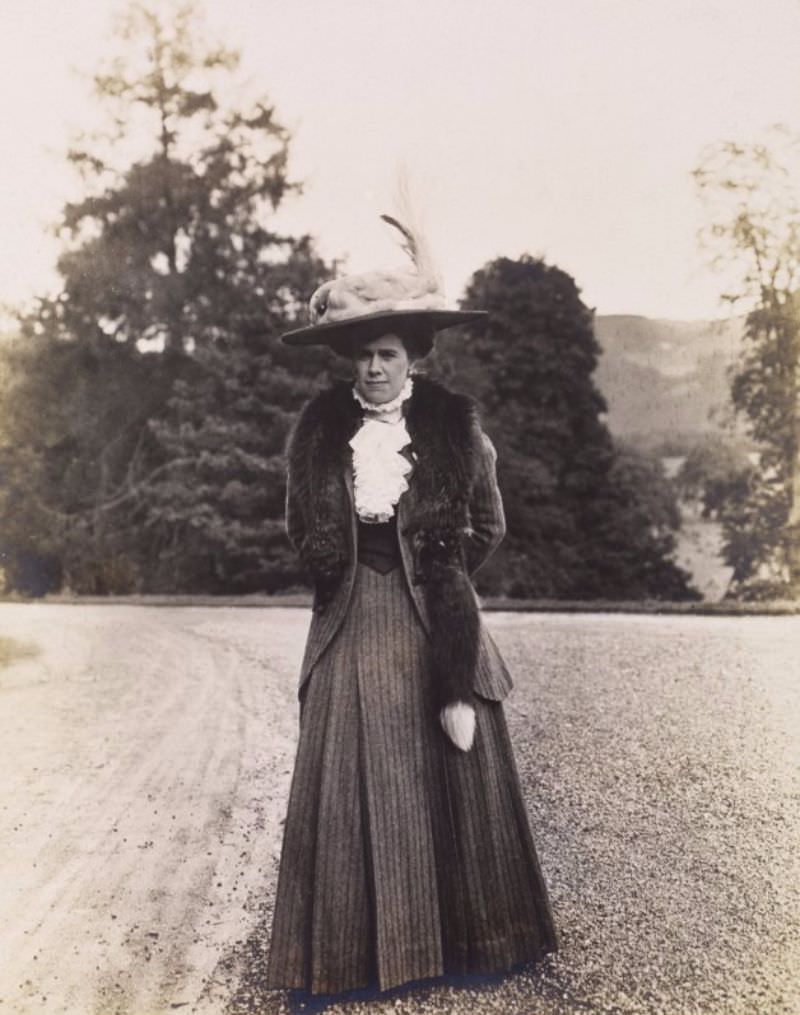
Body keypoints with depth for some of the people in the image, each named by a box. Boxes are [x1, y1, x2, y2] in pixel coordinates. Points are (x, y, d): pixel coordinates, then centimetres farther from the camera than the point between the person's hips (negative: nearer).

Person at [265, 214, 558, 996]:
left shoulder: (454, 425, -4)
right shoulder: (320, 427, 0)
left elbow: (487, 526, 5)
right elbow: (304, 533, 10)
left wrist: (435, 572, 2)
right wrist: (348, 573, 3)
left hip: (437, 618, 0)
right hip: (356, 621, 1)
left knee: (454, 770, 8)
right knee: (350, 778, 1)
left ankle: (464, 934, 26)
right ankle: (350, 951, 15)